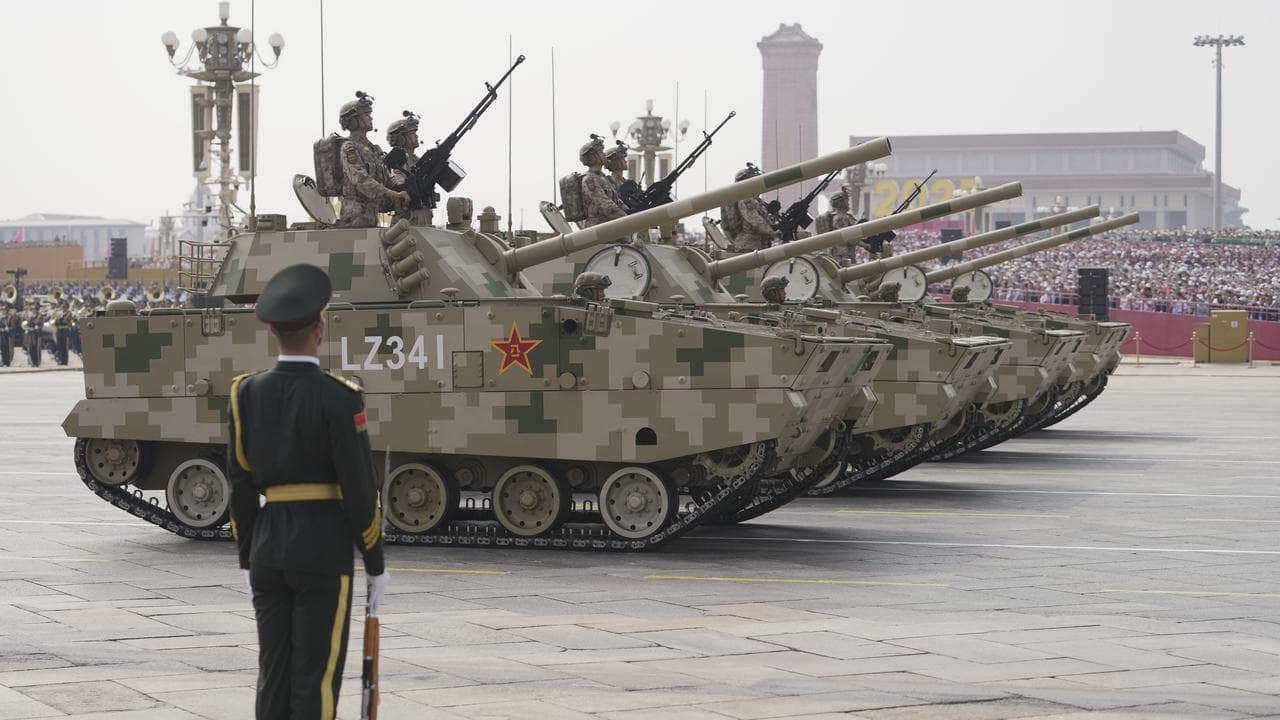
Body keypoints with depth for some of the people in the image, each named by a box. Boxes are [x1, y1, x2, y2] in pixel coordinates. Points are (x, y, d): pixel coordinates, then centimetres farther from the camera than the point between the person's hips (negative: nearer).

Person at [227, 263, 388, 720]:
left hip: (267, 544, 5)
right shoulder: (338, 397, -12)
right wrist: (375, 565, -2)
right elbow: (359, 489, -11)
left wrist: (247, 560, 16)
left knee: (273, 674, 10)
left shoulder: (246, 393, 3)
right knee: (316, 677, -2)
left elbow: (240, 485, 7)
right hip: (323, 548, -5)